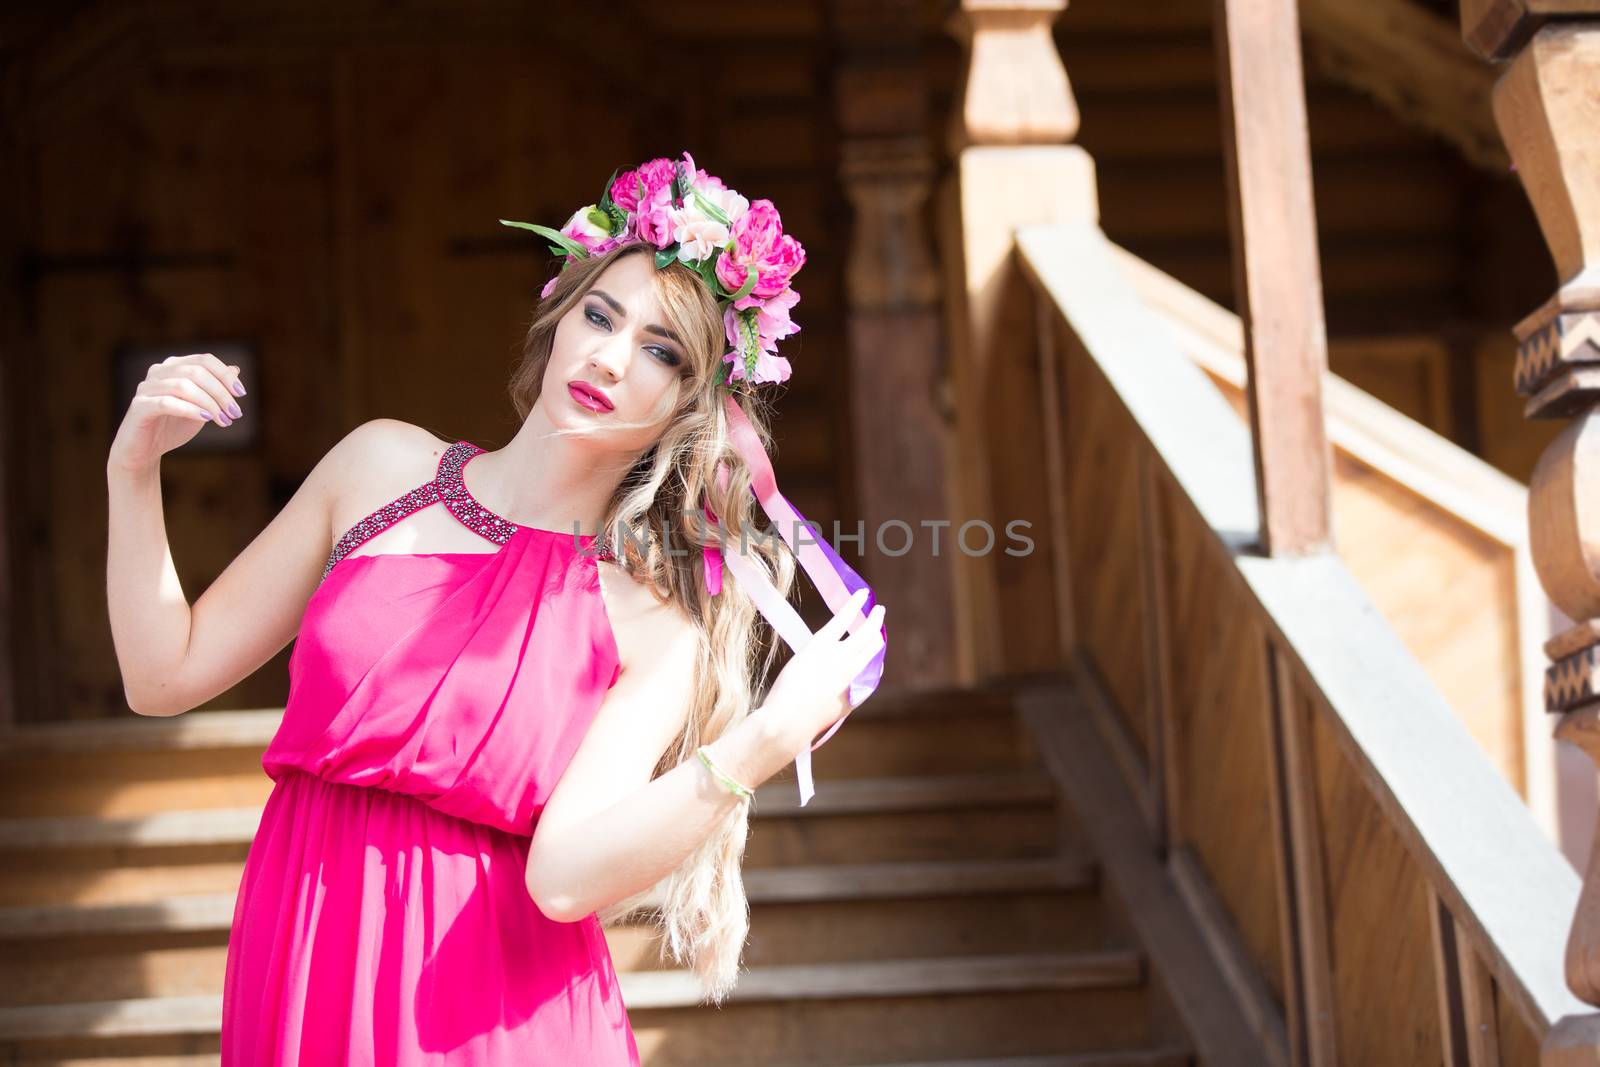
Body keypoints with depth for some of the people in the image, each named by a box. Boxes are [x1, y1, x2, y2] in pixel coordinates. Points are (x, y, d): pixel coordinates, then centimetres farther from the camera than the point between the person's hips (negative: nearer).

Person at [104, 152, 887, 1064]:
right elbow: (167, 674, 6)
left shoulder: (659, 630, -6)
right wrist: (135, 472, -5)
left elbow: (563, 875, -20)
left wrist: (767, 743, -27)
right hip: (303, 991, 3)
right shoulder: (387, 466, 2)